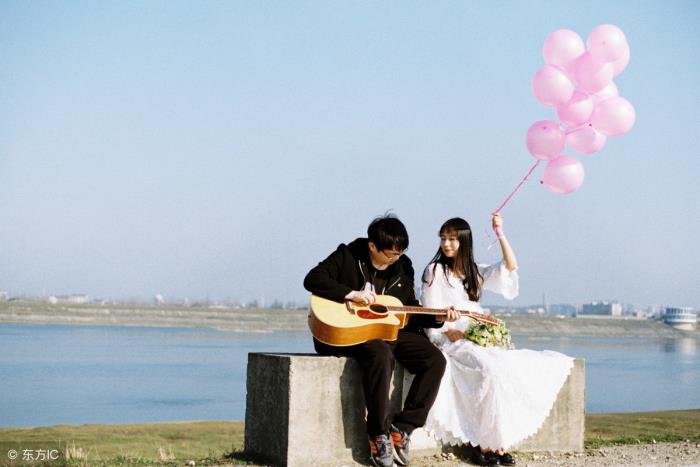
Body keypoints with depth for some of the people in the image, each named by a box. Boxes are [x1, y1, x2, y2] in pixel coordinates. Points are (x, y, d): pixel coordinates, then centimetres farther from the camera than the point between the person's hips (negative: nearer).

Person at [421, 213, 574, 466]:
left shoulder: (475, 272, 18)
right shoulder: (435, 271, 3)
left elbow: (510, 267, 5)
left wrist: (500, 233, -3)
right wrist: (450, 333, -17)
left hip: (478, 340, 6)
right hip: (450, 342, -6)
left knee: (517, 369, -19)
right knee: (491, 369, -32)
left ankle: (498, 441, -22)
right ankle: (483, 442, -24)